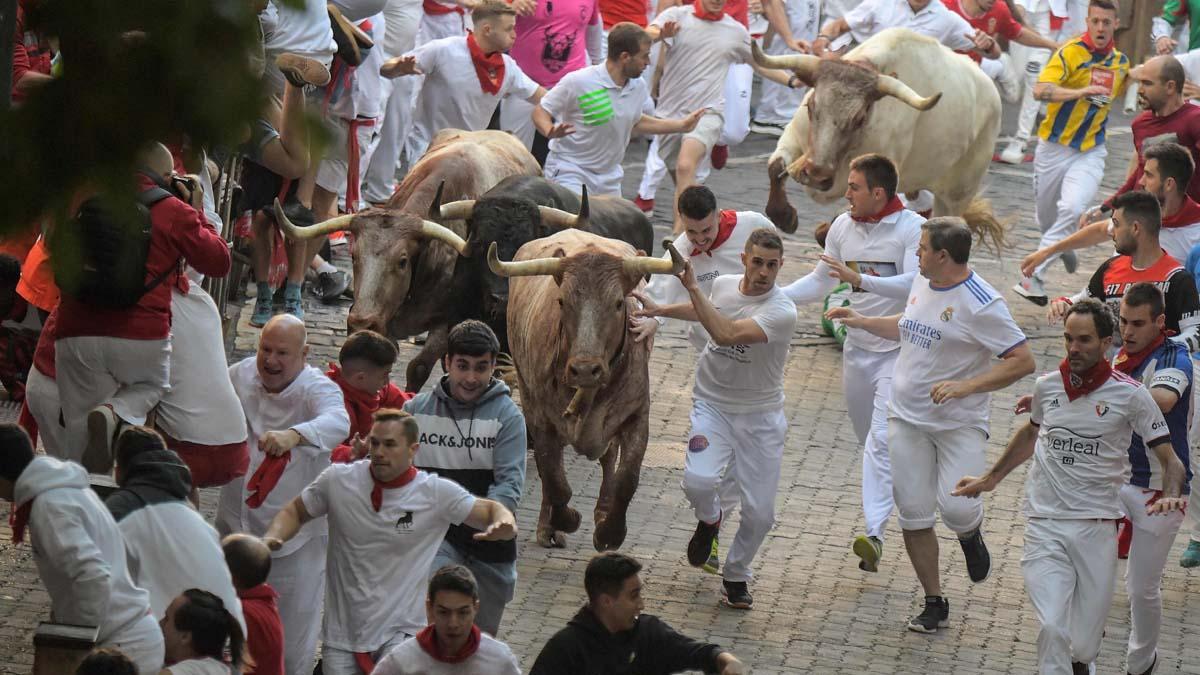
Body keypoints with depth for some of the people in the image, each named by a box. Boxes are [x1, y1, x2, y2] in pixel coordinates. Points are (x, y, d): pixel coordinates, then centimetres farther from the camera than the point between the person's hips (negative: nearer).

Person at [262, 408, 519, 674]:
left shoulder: (436, 493, -7)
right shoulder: (337, 480, -3)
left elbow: (491, 510, 0)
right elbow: (295, 512, 10)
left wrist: (503, 524, -24)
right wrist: (272, 538, -10)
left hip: (399, 632, -2)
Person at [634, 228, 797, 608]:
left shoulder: (782, 312, -22)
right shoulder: (723, 284, -3)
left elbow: (725, 334, -34)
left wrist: (692, 287, -33)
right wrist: (659, 310, 23)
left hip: (759, 417, -3)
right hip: (712, 405, 3)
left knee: (759, 513, -2)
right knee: (698, 481, -23)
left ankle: (735, 576, 27)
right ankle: (709, 520, 14)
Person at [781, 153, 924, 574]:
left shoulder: (912, 228, -14)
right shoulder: (843, 227, 5)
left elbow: (915, 283, -27)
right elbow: (819, 283, 13)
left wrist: (860, 279, -37)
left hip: (899, 349, -7)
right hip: (858, 346, 7)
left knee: (883, 440, -19)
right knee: (869, 438, 17)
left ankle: (874, 534, -26)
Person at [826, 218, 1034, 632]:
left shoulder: (981, 304, -18)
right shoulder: (922, 283, 7)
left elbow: (1022, 361, -19)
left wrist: (965, 386, -25)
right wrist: (863, 322, 22)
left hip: (960, 423, -6)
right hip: (906, 418, 6)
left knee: (956, 509, -17)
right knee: (914, 516, 3)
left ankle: (970, 535, 22)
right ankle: (934, 604, 15)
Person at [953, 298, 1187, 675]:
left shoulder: (1130, 395, -4)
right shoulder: (1047, 386, 6)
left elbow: (1169, 460, -1)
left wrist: (1171, 496, -22)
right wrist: (990, 479, 32)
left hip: (1097, 527, -1)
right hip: (1044, 524, 2)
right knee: (1053, 630, -18)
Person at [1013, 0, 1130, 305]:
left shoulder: (1121, 62, 4)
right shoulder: (1070, 53, -14)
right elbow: (1040, 90, -30)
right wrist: (1080, 92, -41)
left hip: (1091, 151, 2)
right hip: (1054, 148, -2)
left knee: (1072, 209, -22)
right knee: (1046, 217, 14)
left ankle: (1032, 275, -16)